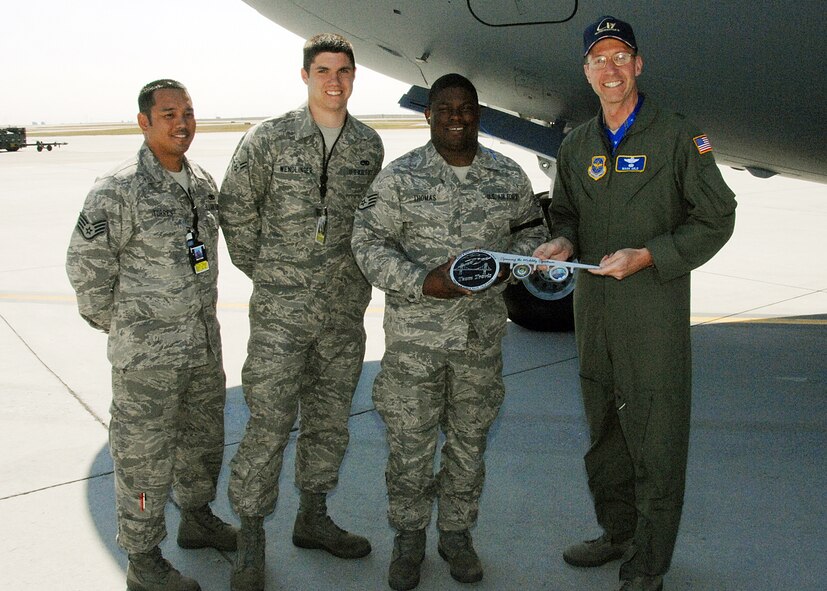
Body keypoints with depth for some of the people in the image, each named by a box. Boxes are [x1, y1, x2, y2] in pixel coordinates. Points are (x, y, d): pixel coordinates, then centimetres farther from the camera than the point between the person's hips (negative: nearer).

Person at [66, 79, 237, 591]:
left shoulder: (203, 182, 6)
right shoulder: (119, 190, -17)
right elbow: (86, 265, -14)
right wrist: (119, 325, -5)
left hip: (204, 345, 7)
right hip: (147, 355, -7)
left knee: (204, 439, 22)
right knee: (145, 458, 3)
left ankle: (198, 519, 44)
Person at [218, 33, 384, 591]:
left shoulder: (370, 145, 6)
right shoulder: (269, 138, -5)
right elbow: (236, 208, 3)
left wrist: (356, 272, 13)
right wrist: (262, 270, 4)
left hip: (346, 311, 4)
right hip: (281, 310, -4)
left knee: (331, 419, 14)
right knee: (270, 423, -5)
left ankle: (313, 517, 31)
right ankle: (251, 535, 9)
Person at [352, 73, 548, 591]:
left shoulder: (510, 177, 5)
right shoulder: (400, 177, -3)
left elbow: (532, 235, 14)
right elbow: (368, 242, -6)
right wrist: (423, 284, -19)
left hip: (483, 335, 3)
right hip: (415, 336, -2)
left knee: (470, 440, 13)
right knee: (410, 443, 4)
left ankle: (457, 533, 31)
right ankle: (409, 538, 24)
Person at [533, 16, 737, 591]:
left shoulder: (677, 136, -4)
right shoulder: (576, 146, 12)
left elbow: (716, 219, -4)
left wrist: (647, 256, -16)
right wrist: (562, 242, -2)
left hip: (655, 311, -5)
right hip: (593, 311, 6)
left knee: (655, 441, -2)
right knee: (604, 435, 16)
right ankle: (618, 534, 34)